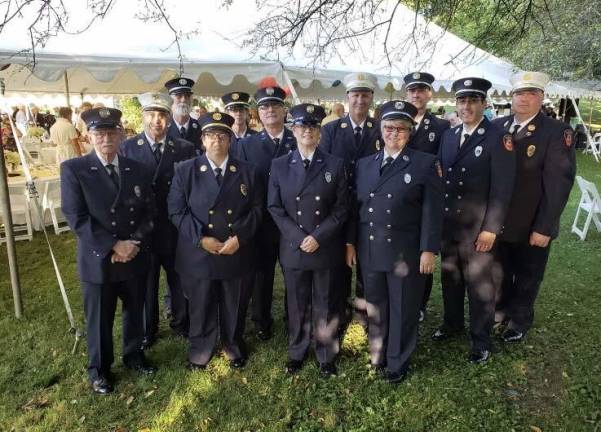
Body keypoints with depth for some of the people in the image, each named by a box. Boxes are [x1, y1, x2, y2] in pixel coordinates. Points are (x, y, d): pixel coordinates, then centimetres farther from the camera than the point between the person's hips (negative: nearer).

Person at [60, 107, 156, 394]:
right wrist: (113, 246, -20)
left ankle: (133, 355, 43)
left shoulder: (137, 169, 3)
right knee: (99, 319, 14)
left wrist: (134, 242, -13)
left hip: (135, 258, 3)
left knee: (135, 311, 19)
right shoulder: (73, 169, -8)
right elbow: (76, 217, -15)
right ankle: (99, 369, 36)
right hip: (97, 260, -3)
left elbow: (149, 212, 2)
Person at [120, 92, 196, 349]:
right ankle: (147, 329, 37)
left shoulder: (185, 149, -3)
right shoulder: (127, 148, -3)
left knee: (180, 280, 16)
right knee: (146, 282, 17)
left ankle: (180, 323, 39)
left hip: (176, 229, 0)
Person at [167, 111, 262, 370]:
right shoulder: (185, 171, -1)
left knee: (234, 307, 16)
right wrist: (201, 238, -17)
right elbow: (177, 211, -6)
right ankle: (200, 349, 39)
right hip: (198, 255, -1)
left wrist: (240, 236, -14)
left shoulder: (247, 172, 3)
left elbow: (256, 209, 0)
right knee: (201, 307, 15)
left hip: (237, 255, 1)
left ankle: (234, 345, 41)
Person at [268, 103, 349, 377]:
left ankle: (326, 356, 29)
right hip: (292, 248, 1)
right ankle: (296, 352, 33)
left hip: (326, 249, -1)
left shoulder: (335, 165, 0)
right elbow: (274, 207, 0)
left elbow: (341, 208, -3)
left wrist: (318, 236, -14)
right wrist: (297, 237, -12)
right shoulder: (279, 165, 3)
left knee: (324, 305, 11)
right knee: (297, 305, 13)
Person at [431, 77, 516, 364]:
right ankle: (453, 322, 39)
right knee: (449, 278, 18)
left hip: (478, 227, -5)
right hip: (447, 224, 5)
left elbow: (502, 187, -13)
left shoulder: (498, 138, -10)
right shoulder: (448, 135, 8)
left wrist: (490, 228, -15)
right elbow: (440, 177, 8)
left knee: (479, 284, 8)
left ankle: (481, 339, 25)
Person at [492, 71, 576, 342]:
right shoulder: (496, 126, 0)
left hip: (532, 226, -3)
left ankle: (520, 320, 39)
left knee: (526, 277, 16)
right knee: (499, 272, 20)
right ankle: (502, 309, 44)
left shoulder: (558, 132, -12)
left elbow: (559, 183, -16)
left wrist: (544, 228, -19)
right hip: (497, 221, 3)